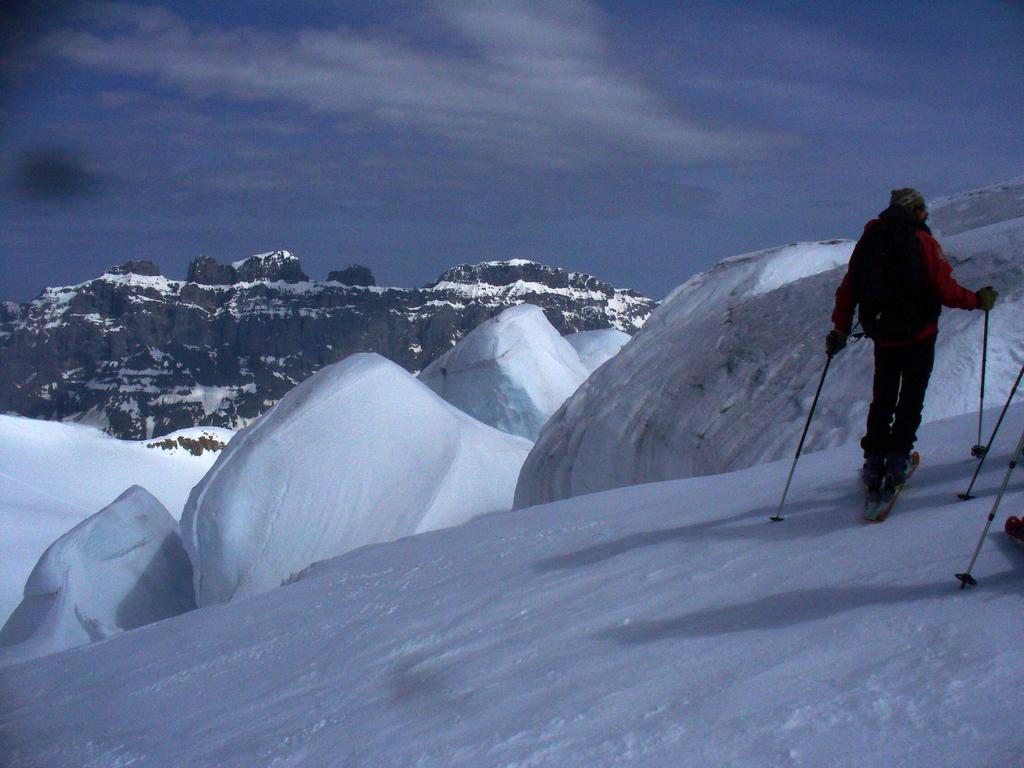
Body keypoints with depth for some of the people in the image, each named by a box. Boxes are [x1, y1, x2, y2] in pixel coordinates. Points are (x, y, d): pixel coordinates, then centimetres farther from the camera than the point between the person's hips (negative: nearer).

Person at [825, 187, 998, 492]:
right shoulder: (922, 241, -11)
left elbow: (847, 289, 3)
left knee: (882, 400, 15)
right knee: (911, 399, 8)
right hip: (919, 335, -4)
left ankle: (874, 461, 9)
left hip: (883, 337, 4)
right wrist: (978, 300, 3)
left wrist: (840, 330, 11)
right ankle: (897, 457, 0)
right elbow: (945, 290, -13)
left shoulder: (868, 240, 2)